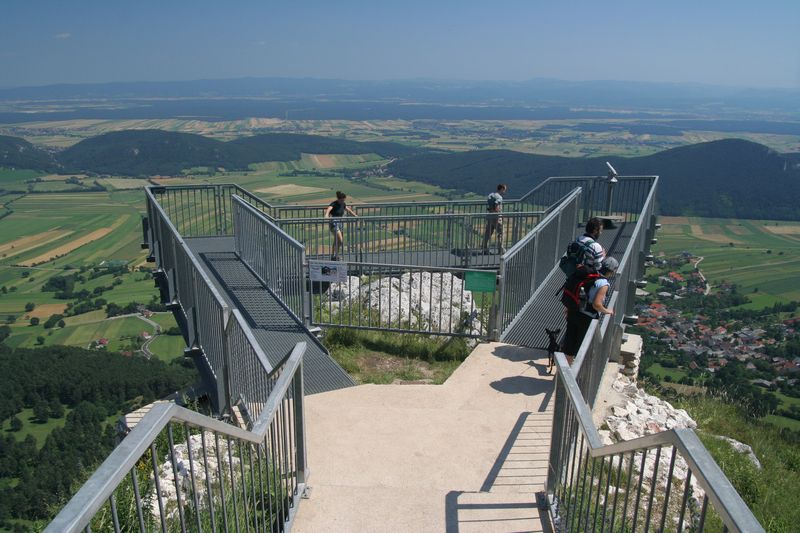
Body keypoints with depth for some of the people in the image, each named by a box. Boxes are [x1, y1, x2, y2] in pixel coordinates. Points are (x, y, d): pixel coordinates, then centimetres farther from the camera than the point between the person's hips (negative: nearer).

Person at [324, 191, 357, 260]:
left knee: (336, 241, 12)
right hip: (333, 223, -8)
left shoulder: (343, 204, 4)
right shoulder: (334, 204, -18)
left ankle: (333, 256, 22)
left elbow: (349, 211, 20)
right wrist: (326, 215, -58)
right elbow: (328, 209, -38)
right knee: (340, 240, -17)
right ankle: (335, 256, -7)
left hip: (339, 223, 8)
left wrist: (356, 216, 22)